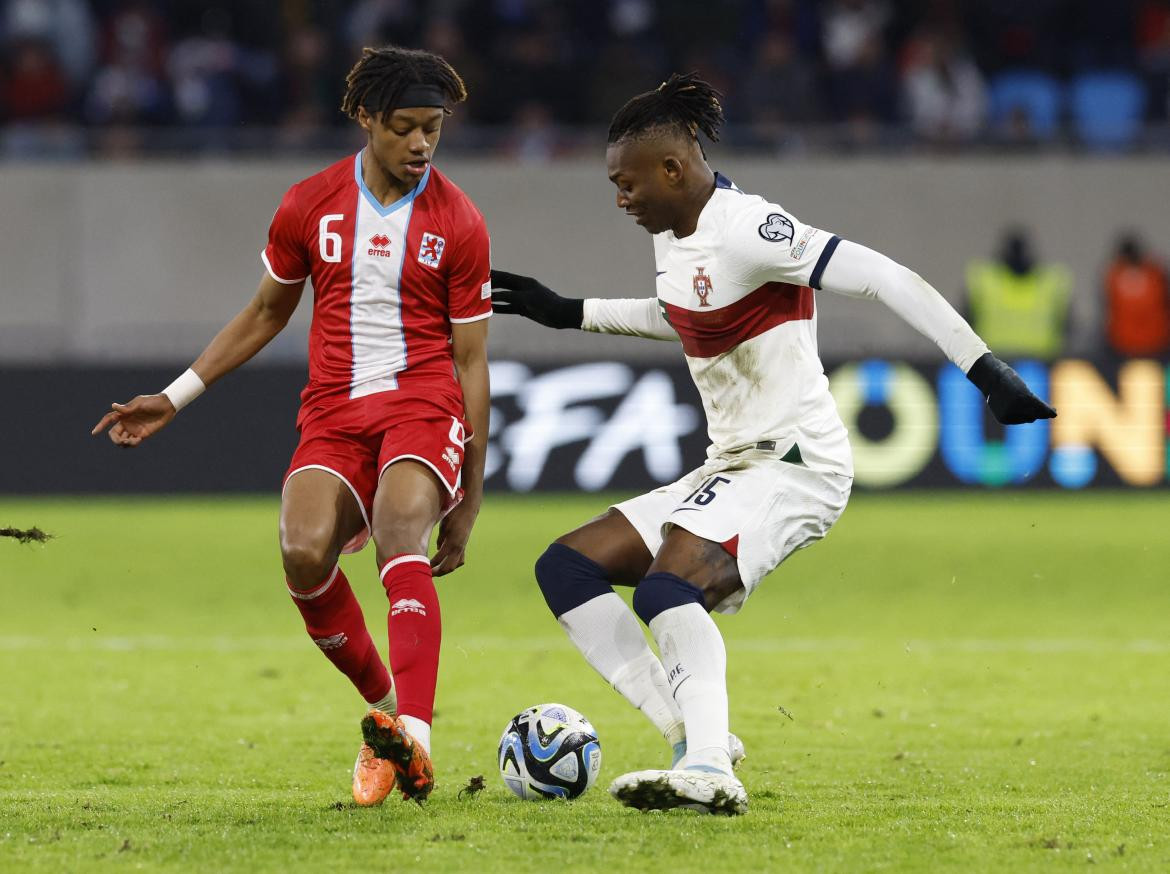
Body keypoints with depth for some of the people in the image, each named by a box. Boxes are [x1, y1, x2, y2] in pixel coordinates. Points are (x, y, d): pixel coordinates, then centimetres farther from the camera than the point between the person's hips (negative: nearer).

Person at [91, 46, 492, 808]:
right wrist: (175, 398, 21)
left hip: (422, 403, -2)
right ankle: (385, 707, -1)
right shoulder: (309, 207, 8)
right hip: (333, 412, 3)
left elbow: (471, 363, 4)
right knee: (304, 554, -25)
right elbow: (267, 313, 23)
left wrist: (469, 502, 4)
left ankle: (411, 740, -43)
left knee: (400, 535, -32)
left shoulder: (458, 223, 1)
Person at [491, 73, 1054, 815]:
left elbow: (885, 279, -23)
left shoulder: (744, 229, -17)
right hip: (731, 468, 10)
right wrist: (572, 313, 34)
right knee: (566, 568, 5)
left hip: (795, 466, -10)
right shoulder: (678, 233, 12)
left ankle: (709, 772, -43)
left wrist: (986, 371, -28)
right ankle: (693, 734, -4)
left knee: (666, 589, -32)